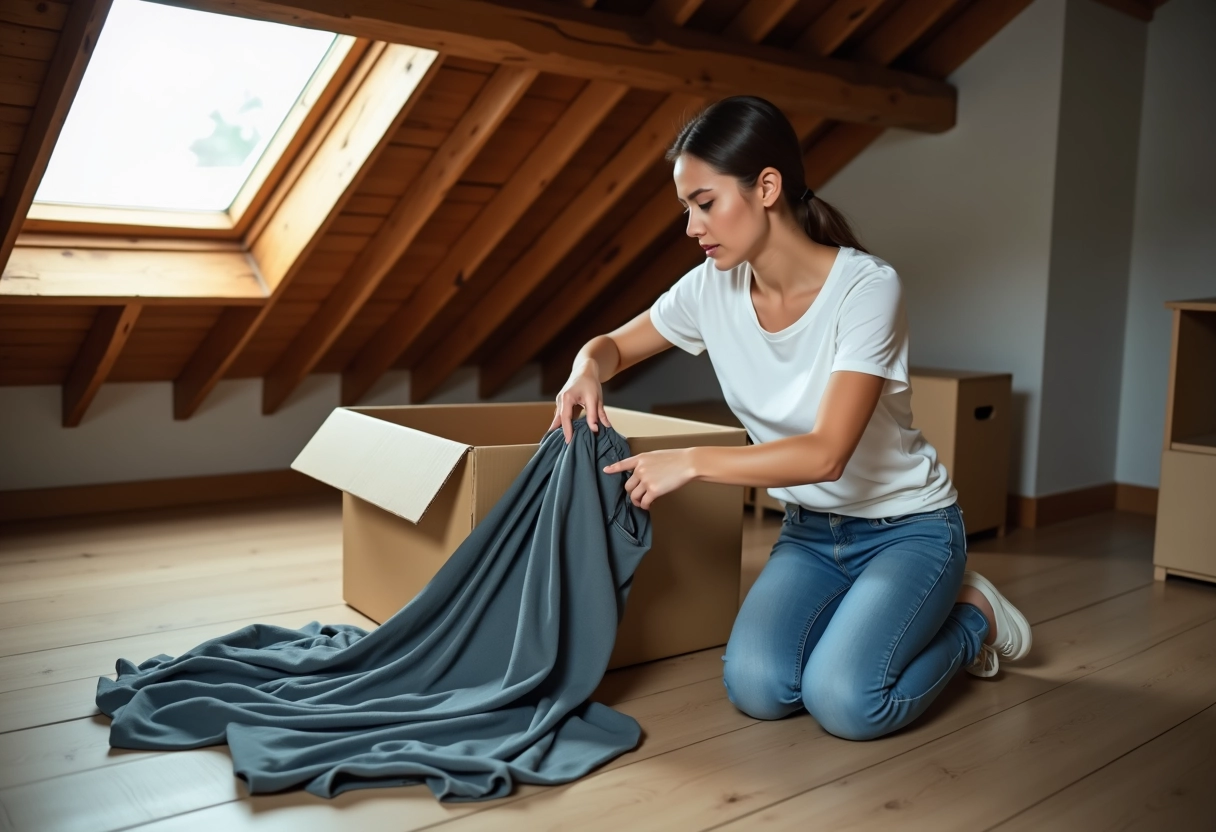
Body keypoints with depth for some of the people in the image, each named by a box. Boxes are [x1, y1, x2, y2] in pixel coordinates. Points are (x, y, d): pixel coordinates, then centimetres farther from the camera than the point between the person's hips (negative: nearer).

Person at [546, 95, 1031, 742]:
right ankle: (867, 615, 13)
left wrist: (691, 461, -33)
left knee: (845, 701, -23)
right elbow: (613, 346, 5)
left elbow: (826, 453, -31)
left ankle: (971, 615, 7)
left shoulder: (865, 287, -25)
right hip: (810, 530, 5)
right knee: (756, 688, -17)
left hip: (906, 526, -4)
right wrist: (588, 370, -18)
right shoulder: (713, 288, -9)